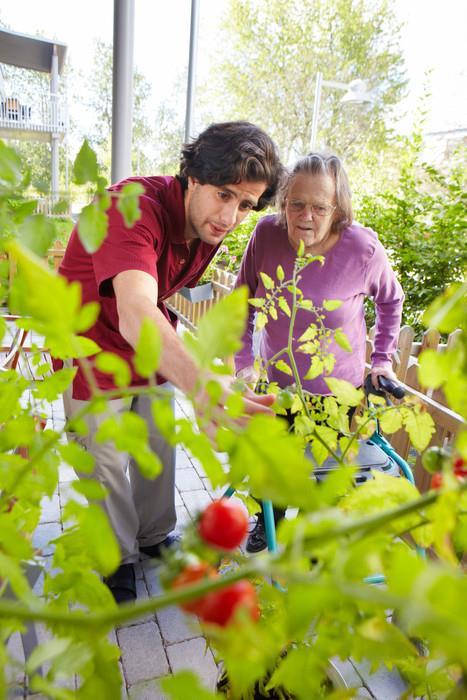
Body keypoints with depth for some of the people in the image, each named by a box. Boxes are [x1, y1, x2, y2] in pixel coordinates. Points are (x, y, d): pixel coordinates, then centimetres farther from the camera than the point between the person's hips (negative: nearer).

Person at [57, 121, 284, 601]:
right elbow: (134, 313, -54)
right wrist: (200, 382, -69)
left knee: (159, 447, 17)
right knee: (106, 463, 7)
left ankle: (155, 535, 42)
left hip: (153, 346, 6)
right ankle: (117, 556, 34)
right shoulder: (136, 207, -35)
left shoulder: (211, 222, -10)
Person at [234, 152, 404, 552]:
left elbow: (391, 300, 1)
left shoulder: (363, 248, -20)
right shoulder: (267, 234, -16)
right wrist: (244, 362, -10)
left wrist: (383, 359, 1)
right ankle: (270, 520, 54)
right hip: (276, 385, 2)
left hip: (338, 392, -2)